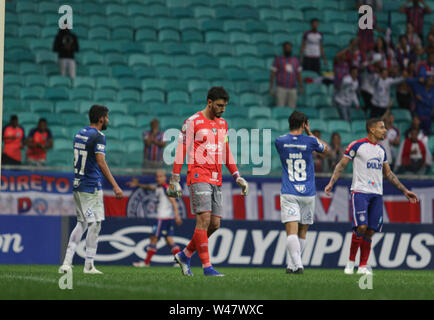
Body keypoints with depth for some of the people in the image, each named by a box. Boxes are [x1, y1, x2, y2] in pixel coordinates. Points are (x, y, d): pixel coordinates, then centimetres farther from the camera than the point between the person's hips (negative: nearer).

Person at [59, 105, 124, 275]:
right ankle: (89, 265, -1)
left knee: (81, 223, 13)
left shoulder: (79, 134, 13)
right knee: (94, 224, -2)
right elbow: (101, 162, -21)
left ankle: (67, 262, 5)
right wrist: (115, 186, -25)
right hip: (92, 187, -8)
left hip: (78, 185, 8)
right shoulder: (98, 136, -12)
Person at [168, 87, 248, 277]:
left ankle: (185, 255, 19)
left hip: (216, 180, 7)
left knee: (215, 224, 3)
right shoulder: (192, 122, -4)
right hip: (198, 177, -7)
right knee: (204, 219, -13)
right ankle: (207, 267, -12)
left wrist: (238, 177, 16)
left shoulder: (223, 124, 16)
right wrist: (175, 181, -7)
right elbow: (181, 151, -4)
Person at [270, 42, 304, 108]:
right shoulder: (278, 59, -2)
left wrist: (301, 87, 2)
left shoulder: (295, 60, 8)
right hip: (281, 88, -4)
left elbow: (299, 74, 10)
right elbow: (272, 74, -2)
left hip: (292, 89, 4)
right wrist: (271, 88, -7)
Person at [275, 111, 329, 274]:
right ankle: (292, 265, 17)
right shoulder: (310, 141, -4)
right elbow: (326, 148, 18)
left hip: (289, 194, -1)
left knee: (292, 232, -10)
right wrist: (309, 133, 22)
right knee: (302, 232, 14)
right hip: (308, 193, 1)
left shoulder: (280, 141, 0)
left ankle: (297, 264, -25)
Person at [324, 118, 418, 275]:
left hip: (377, 195, 6)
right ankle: (351, 261, -1)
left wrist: (404, 190, 23)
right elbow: (341, 164, -1)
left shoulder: (381, 150, 16)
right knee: (361, 227, -17)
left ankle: (363, 266, 6)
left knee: (370, 231, 0)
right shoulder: (357, 145, -2)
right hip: (359, 191, -6)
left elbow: (388, 173, 25)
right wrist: (331, 183, -14)